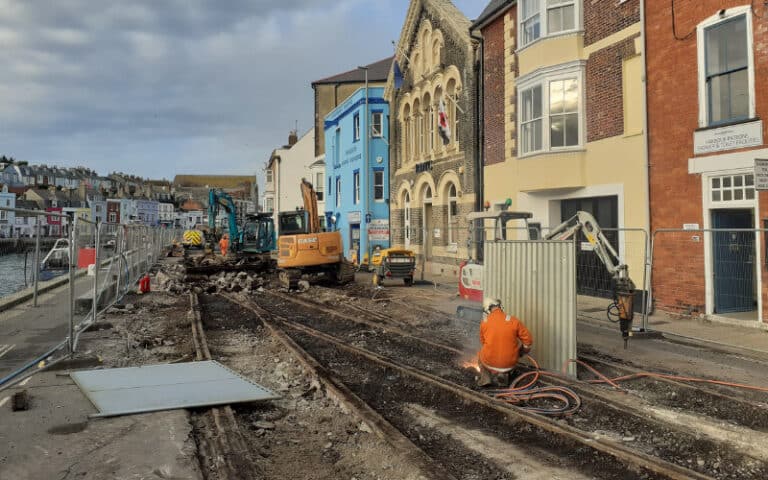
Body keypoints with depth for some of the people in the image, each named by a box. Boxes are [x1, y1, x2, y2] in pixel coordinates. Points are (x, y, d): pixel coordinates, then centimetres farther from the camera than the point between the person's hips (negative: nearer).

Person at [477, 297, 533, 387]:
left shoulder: (484, 322, -7)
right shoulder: (513, 320, -9)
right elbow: (528, 339, -6)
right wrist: (523, 352, 15)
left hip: (490, 363, 0)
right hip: (510, 363, 0)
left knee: (480, 355, 35)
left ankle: (485, 376, 12)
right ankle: (503, 374, 16)